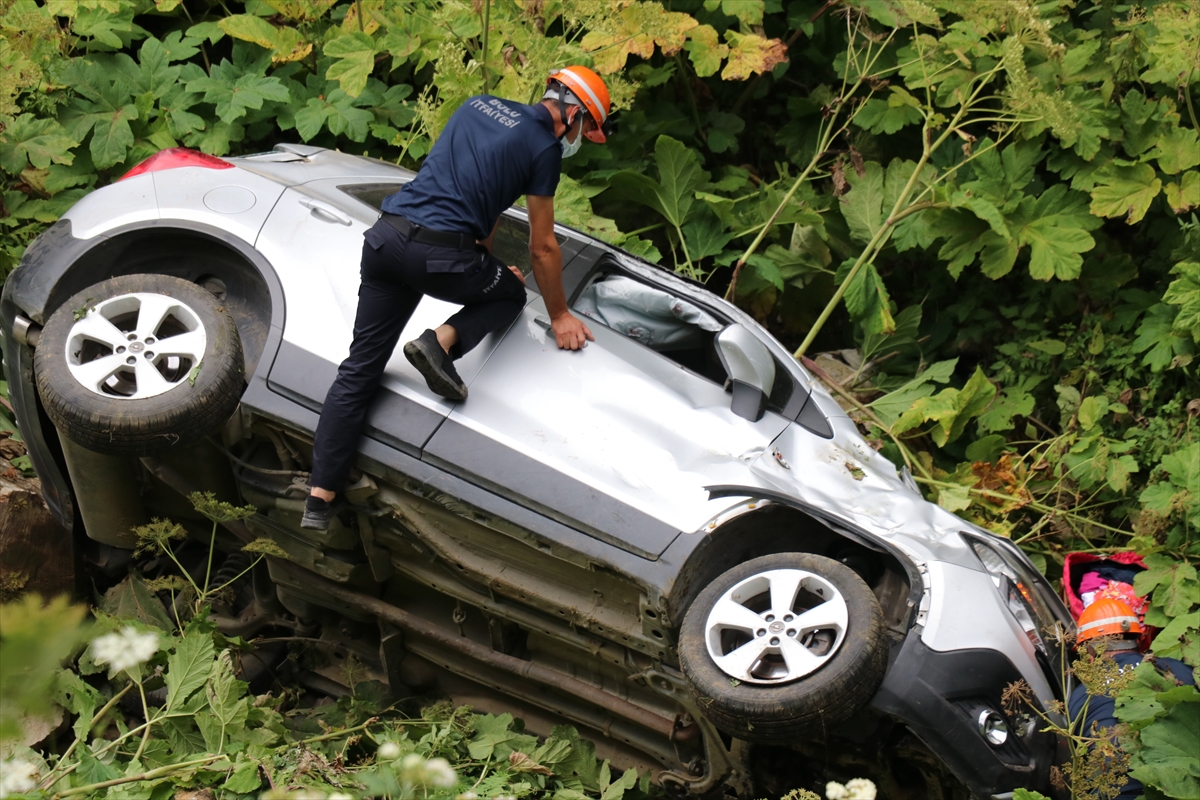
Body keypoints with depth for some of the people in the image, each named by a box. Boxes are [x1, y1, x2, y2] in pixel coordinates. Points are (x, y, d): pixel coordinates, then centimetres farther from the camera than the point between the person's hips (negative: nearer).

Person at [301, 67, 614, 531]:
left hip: (386, 236, 6)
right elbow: (542, 248, 8)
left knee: (360, 369, 8)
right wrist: (559, 316, 22)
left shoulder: (480, 106, 22)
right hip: (440, 254, -6)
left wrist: (488, 263, 49)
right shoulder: (544, 147, 2)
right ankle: (441, 343, -2)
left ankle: (321, 500, 3)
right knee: (510, 294, 26)